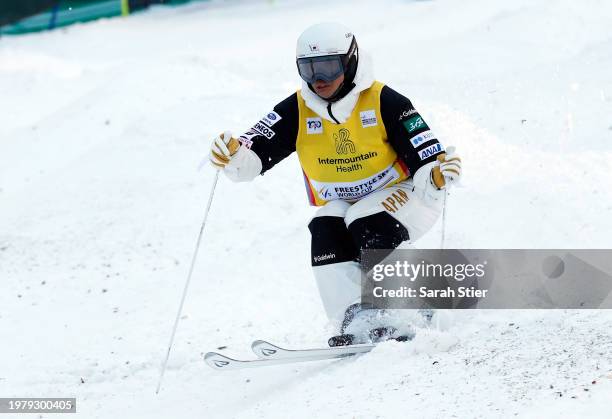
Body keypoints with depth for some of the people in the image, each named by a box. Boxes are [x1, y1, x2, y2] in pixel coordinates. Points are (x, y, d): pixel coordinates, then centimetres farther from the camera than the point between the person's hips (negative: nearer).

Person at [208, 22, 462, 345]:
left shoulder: (384, 102, -19)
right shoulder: (297, 111, -9)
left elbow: (426, 163, -20)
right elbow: (253, 156, -20)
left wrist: (437, 177, -43)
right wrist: (232, 157, -43)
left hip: (400, 196, -4)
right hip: (342, 204, 4)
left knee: (366, 225, -32)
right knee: (326, 232, -26)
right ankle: (358, 322, -31)